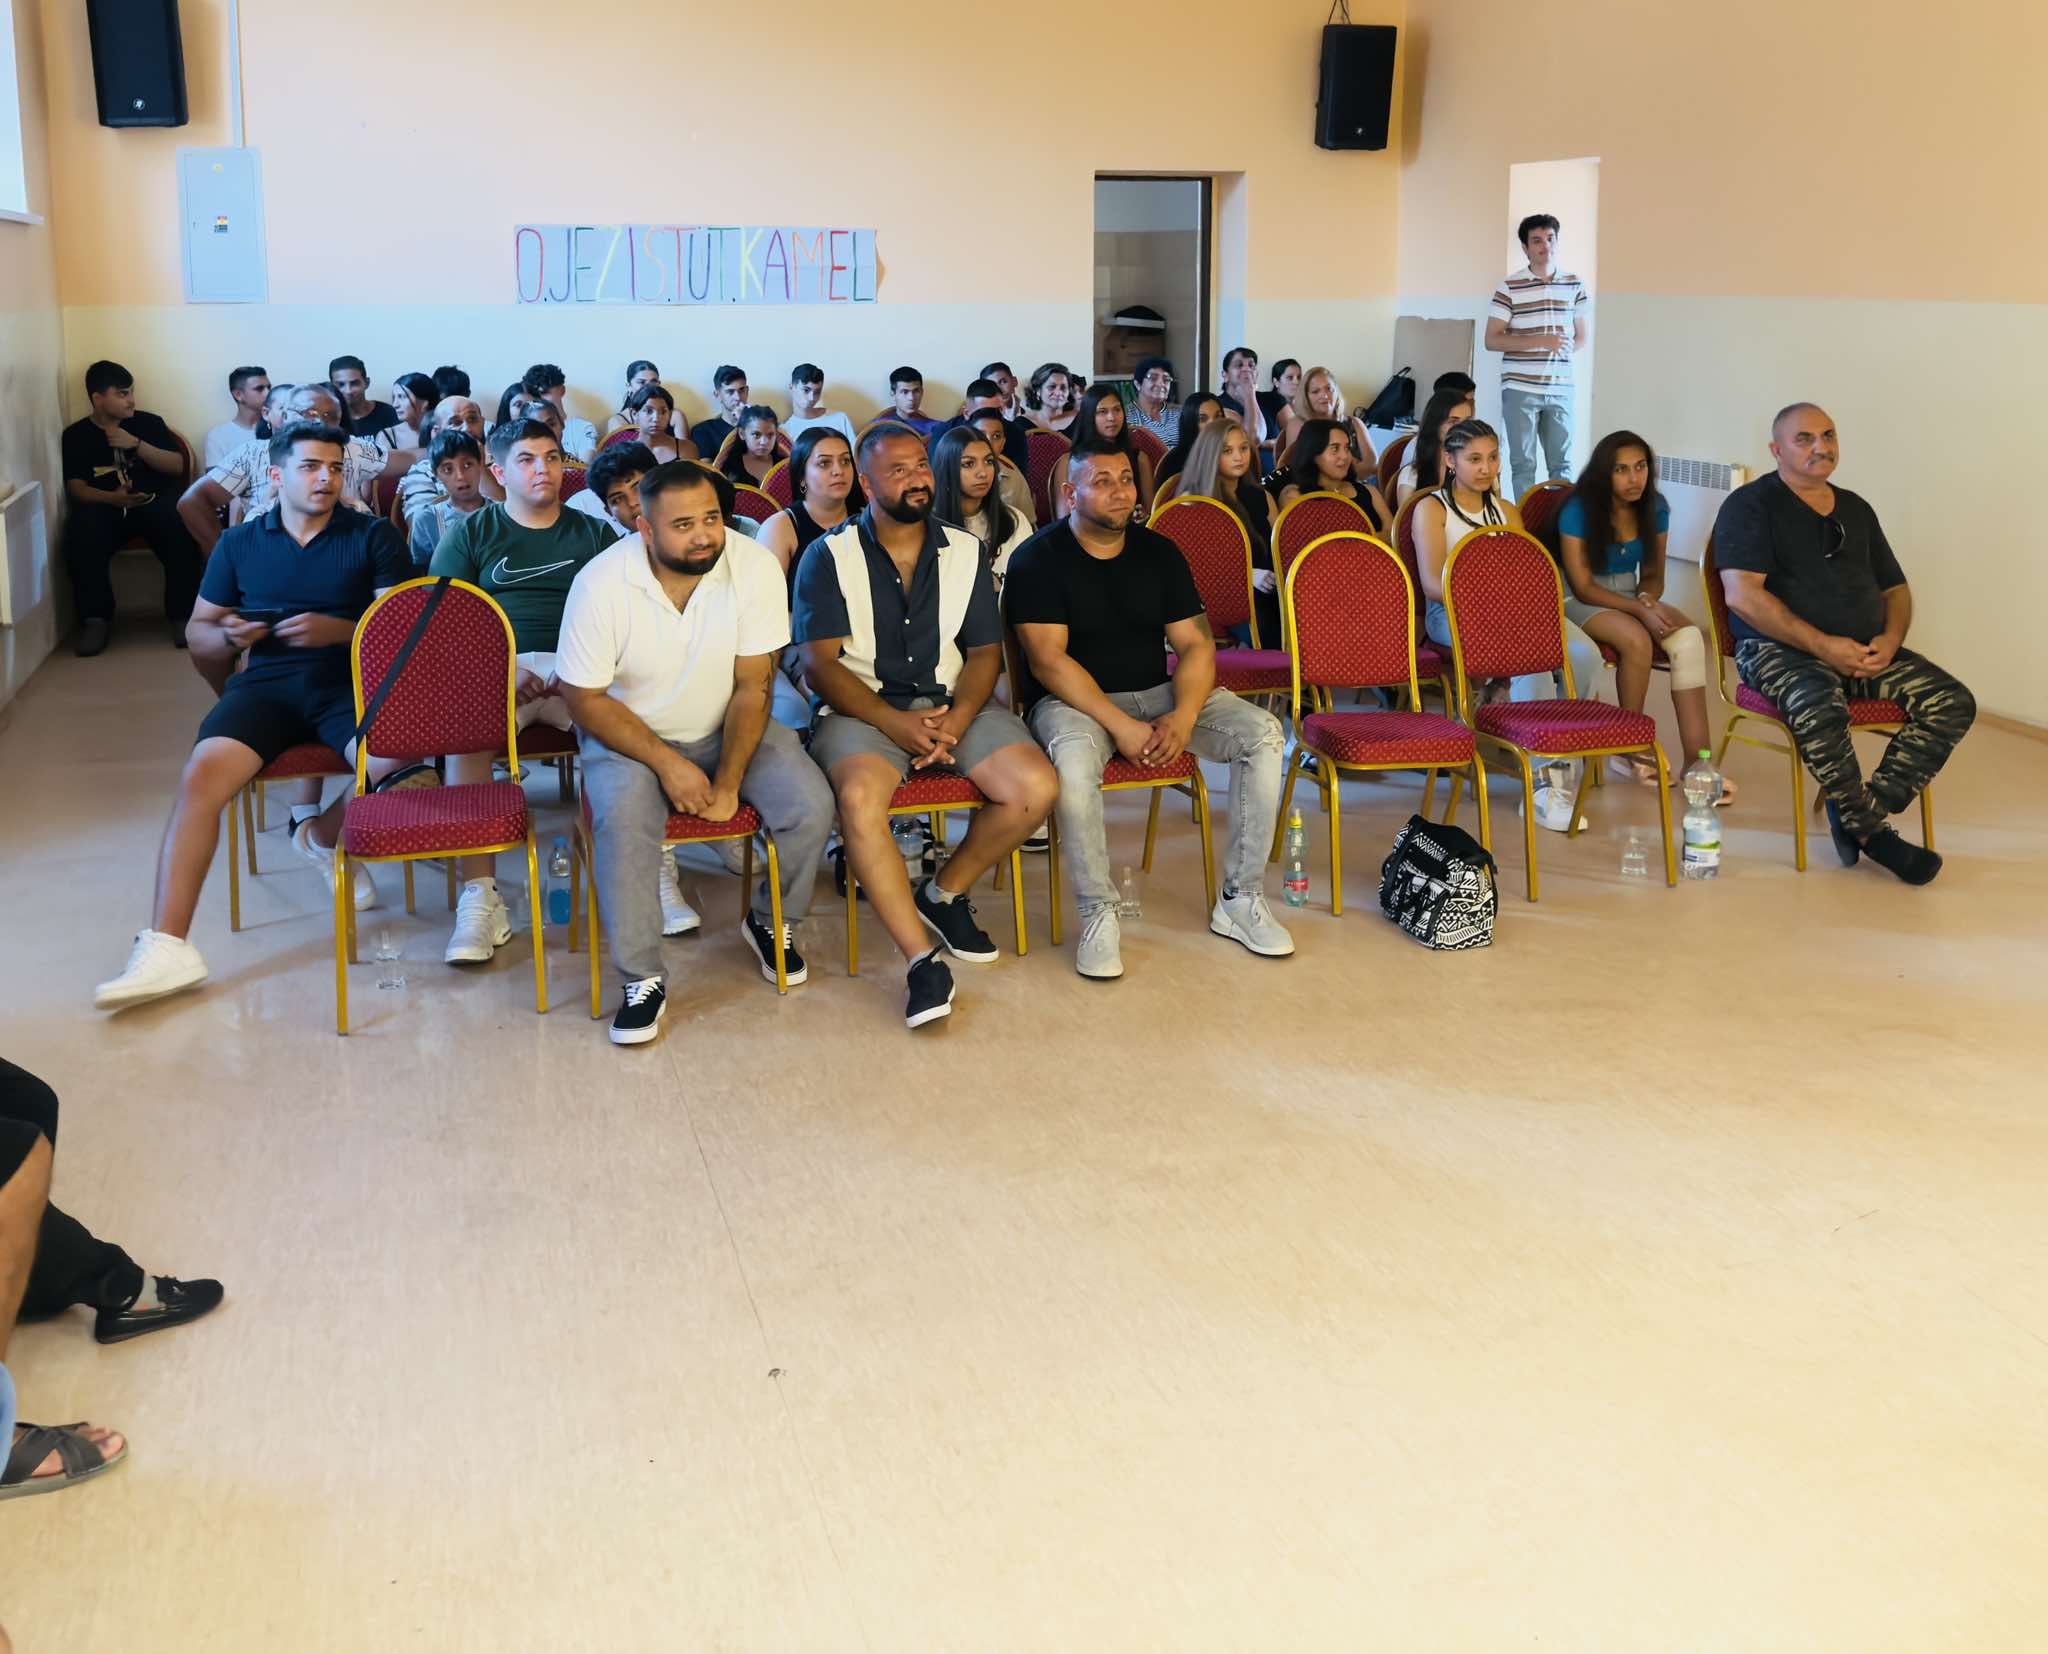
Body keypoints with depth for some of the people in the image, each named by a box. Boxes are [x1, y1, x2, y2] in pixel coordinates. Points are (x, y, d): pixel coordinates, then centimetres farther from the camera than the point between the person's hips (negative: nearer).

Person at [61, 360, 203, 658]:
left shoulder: (149, 423, 14)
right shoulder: (75, 436, 11)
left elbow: (177, 466, 5)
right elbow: (76, 487, 1)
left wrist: (136, 444, -8)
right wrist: (111, 498, -19)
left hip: (155, 501, 0)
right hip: (104, 506, 0)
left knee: (183, 533, -34)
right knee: (81, 537, -34)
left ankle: (181, 615, -23)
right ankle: (96, 619, -24)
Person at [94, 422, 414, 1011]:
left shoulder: (374, 536, 9)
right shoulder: (240, 542, 17)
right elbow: (197, 630, 19)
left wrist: (340, 630, -16)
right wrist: (227, 637, -5)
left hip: (351, 682, -1)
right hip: (267, 684, 1)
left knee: (400, 756, -33)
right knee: (202, 776, -27)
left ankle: (323, 835, 1)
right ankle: (166, 947, -29)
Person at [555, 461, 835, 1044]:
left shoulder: (755, 567, -18)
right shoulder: (601, 584, -22)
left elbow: (752, 686, -13)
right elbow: (584, 699, -14)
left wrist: (728, 782, -19)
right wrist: (668, 765, -22)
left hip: (729, 728, 2)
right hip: (629, 733, -2)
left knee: (811, 806, -21)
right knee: (622, 822, -33)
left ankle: (771, 922, 10)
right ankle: (642, 980, -15)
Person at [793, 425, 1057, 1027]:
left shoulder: (966, 551, 12)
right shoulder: (829, 556, 2)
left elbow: (985, 650, 9)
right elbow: (820, 662, -6)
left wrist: (957, 718, -11)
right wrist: (897, 724, -17)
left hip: (954, 704, 3)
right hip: (863, 707, -3)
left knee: (1036, 787, -21)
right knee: (859, 797, -36)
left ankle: (946, 891, 4)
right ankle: (921, 959, -28)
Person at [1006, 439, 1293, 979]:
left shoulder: (1159, 553, 8)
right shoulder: (1038, 560, -6)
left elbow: (1195, 644, 3)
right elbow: (1048, 661, -15)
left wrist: (1182, 718, -17)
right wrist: (1121, 726, -24)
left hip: (1160, 693, 5)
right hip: (1075, 699, -5)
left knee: (1262, 732, -16)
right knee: (1074, 757, -40)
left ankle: (1239, 899, -9)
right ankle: (1098, 914, -22)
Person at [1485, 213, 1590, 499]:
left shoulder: (1574, 285, 8)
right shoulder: (1509, 288, -3)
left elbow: (1581, 338, 16)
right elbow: (1491, 340, -6)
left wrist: (1564, 351, -5)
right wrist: (1541, 341, -15)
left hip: (1560, 388, 3)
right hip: (1520, 389, -3)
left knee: (1562, 464, 6)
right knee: (1524, 464, 2)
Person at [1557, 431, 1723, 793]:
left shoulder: (1655, 509, 2)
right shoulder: (1578, 511, -13)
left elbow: (1653, 576, 9)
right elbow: (1583, 586, -15)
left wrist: (1648, 599, -16)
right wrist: (1639, 610, -25)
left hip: (1631, 596, 5)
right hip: (1580, 603, -5)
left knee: (1689, 637, -26)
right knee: (1636, 639, -36)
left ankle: (1697, 761, -32)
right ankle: (1631, 750, -18)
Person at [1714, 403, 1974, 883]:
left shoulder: (1856, 510, 20)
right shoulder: (1751, 505, -1)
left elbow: (1895, 589, 22)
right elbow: (1743, 596, -14)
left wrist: (1890, 640, -2)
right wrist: (1823, 645, -19)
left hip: (1864, 651, 6)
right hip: (1778, 647, -6)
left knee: (1952, 703, -15)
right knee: (1820, 711, -38)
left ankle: (1861, 816, -14)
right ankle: (1871, 828, -16)